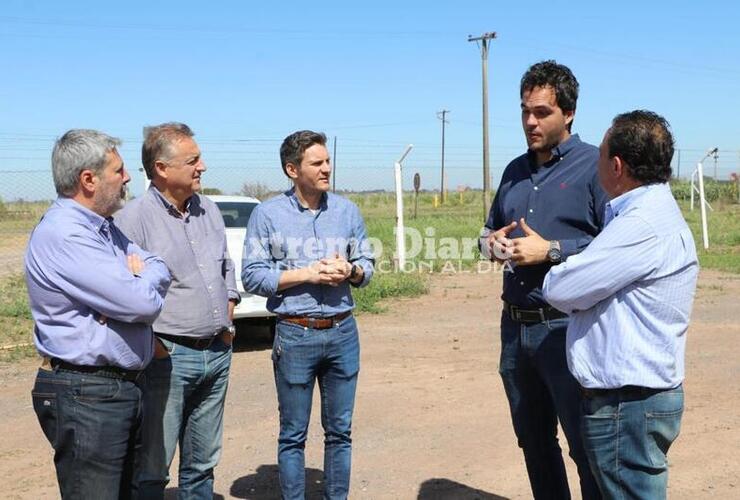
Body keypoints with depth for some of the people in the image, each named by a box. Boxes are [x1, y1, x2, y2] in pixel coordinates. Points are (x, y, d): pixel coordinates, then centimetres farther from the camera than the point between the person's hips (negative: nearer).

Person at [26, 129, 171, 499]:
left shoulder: (103, 228, 13)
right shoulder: (62, 235, -20)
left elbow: (160, 270, 11)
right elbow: (144, 302, -24)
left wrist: (140, 276, -12)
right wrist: (145, 277, -1)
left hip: (122, 387, 10)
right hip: (86, 395, -10)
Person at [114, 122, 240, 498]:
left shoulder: (208, 210, 10)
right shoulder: (134, 218, -12)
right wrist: (151, 344, -14)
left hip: (218, 353, 7)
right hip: (168, 358, -6)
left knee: (202, 464, 18)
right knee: (152, 470, 3)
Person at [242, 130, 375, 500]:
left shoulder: (347, 211, 6)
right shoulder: (268, 214, -3)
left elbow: (367, 265, 9)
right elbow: (252, 276, -7)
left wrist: (349, 271, -13)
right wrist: (306, 274, -15)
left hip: (343, 332, 3)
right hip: (295, 335, -3)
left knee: (340, 431, 12)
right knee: (293, 435, 8)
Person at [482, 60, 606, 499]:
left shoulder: (594, 166, -9)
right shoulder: (516, 171, 13)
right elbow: (491, 229, 25)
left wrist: (551, 250, -19)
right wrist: (492, 243, 3)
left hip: (567, 328, -7)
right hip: (515, 326, 7)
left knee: (587, 447, 2)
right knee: (534, 441, 19)